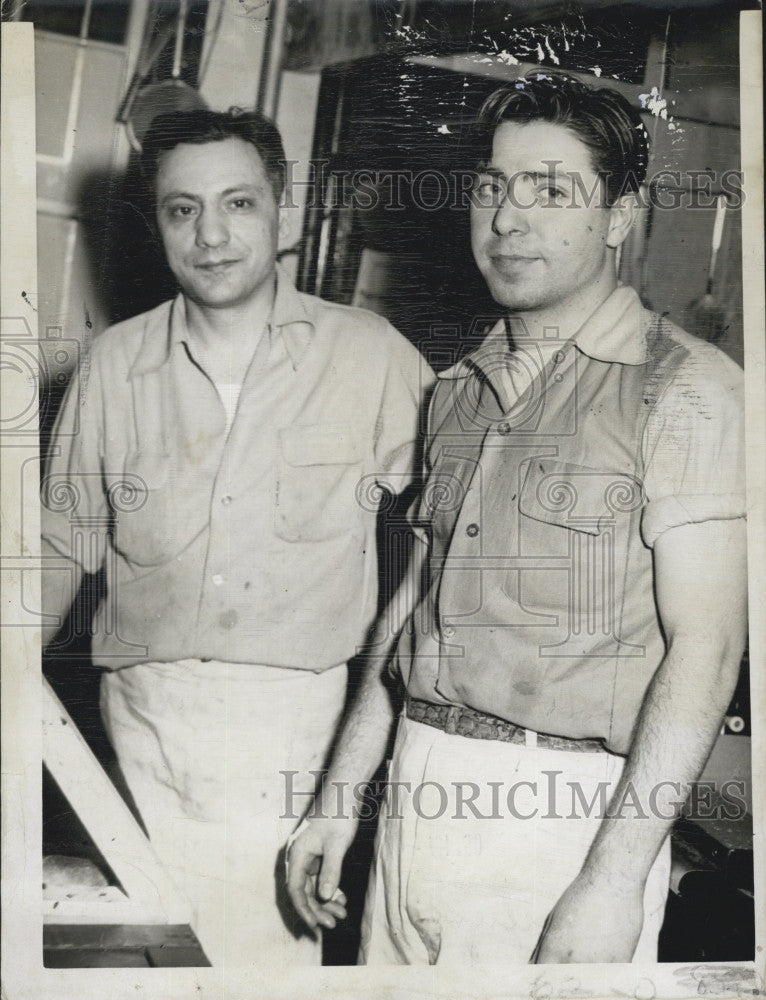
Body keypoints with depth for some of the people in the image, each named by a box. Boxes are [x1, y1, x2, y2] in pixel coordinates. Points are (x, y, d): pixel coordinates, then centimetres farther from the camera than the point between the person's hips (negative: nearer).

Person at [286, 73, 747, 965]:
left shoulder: (687, 391, -8)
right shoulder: (461, 389, 12)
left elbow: (705, 646, -13)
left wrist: (615, 881, -18)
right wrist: (338, 800, 12)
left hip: (569, 805, -5)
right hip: (421, 788, 6)